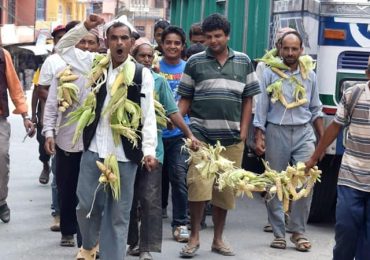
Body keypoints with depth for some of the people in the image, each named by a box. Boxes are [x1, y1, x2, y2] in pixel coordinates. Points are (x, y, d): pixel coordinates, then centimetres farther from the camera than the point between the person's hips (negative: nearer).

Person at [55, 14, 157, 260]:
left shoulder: (142, 73, -4)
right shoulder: (96, 62, 6)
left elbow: (148, 115, -4)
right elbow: (63, 47, 16)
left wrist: (149, 150, -13)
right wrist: (85, 26, 2)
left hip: (124, 154, -3)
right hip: (94, 150, 3)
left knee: (118, 213, 5)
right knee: (86, 205, 11)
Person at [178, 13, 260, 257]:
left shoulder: (244, 62, 8)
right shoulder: (195, 62, 3)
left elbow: (248, 99, 10)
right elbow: (185, 98, 6)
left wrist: (243, 131, 2)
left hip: (232, 138, 2)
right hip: (201, 135, -2)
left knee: (225, 189, 8)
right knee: (198, 186, -10)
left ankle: (218, 239, 20)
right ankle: (194, 237, 4)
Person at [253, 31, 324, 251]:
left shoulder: (310, 75, 9)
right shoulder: (270, 73, 1)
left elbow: (316, 110, 15)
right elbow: (261, 107, 0)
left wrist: (322, 138, 11)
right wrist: (259, 137, -6)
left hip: (304, 133, 2)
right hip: (276, 132, -1)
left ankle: (298, 231, 8)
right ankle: (279, 233, 14)